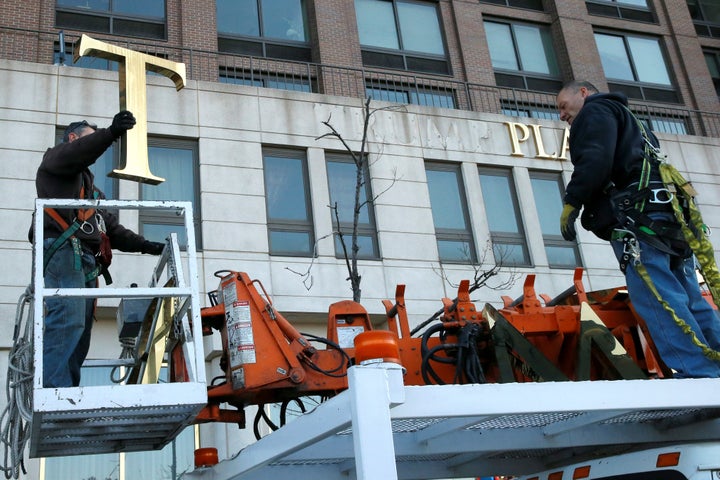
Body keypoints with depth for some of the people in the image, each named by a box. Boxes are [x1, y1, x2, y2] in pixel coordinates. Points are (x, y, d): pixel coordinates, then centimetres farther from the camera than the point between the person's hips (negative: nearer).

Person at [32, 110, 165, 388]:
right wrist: (111, 132, -26)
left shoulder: (89, 186, 38)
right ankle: (54, 393, -32)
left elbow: (111, 229, 30)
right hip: (63, 250, -9)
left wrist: (147, 246, 19)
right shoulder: (55, 159, 16)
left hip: (87, 263, 9)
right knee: (68, 322, -24)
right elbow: (76, 153, -11)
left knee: (79, 335, -2)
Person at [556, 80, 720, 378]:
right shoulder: (630, 122, 37)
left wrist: (571, 203, -9)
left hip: (635, 219, -10)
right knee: (689, 303, 5)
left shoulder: (595, 110, 8)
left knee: (657, 300, -15)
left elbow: (594, 160, -12)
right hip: (667, 223, 10)